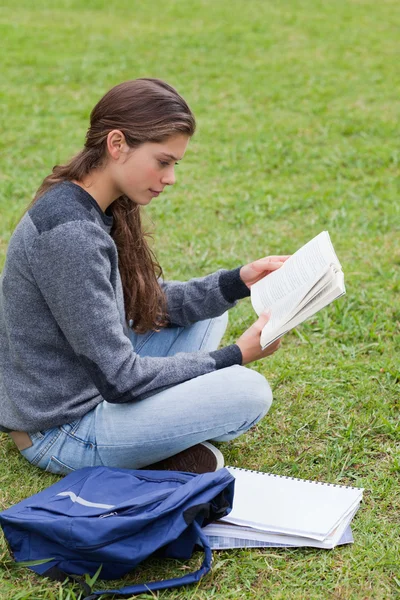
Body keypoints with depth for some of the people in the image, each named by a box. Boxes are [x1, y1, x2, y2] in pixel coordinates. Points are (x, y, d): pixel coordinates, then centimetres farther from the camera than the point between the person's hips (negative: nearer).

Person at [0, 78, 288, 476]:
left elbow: (151, 302, 11)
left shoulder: (100, 211, 2)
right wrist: (234, 356, -16)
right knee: (247, 391, -19)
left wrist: (237, 282, -2)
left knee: (206, 311, 13)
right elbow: (119, 379, -25)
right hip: (59, 435, -10)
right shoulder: (70, 234, -28)